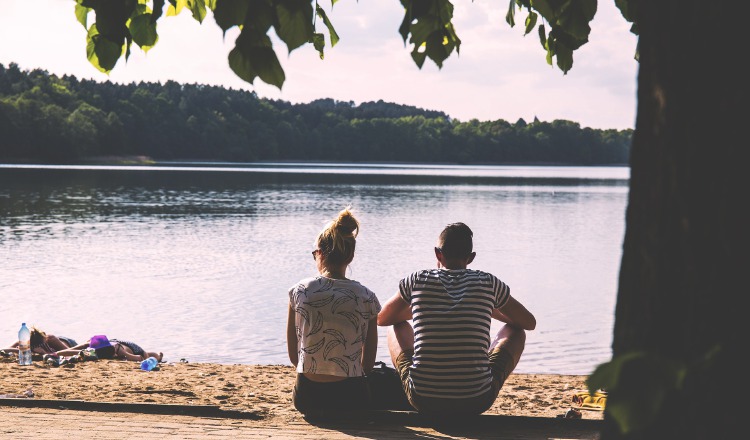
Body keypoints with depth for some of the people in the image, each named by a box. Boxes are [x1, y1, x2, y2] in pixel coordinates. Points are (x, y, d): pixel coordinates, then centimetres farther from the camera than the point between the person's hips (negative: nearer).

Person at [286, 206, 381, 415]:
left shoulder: (299, 291, -6)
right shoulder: (366, 298, -6)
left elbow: (293, 356, 3)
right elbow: (368, 364, 2)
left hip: (307, 398, 3)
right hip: (350, 397, -3)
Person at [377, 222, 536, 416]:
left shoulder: (417, 280, 1)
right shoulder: (488, 283, 0)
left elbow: (381, 318, 19)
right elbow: (530, 322, 15)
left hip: (423, 401, 1)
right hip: (476, 403, -1)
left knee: (397, 326, 29)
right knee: (515, 330, 26)